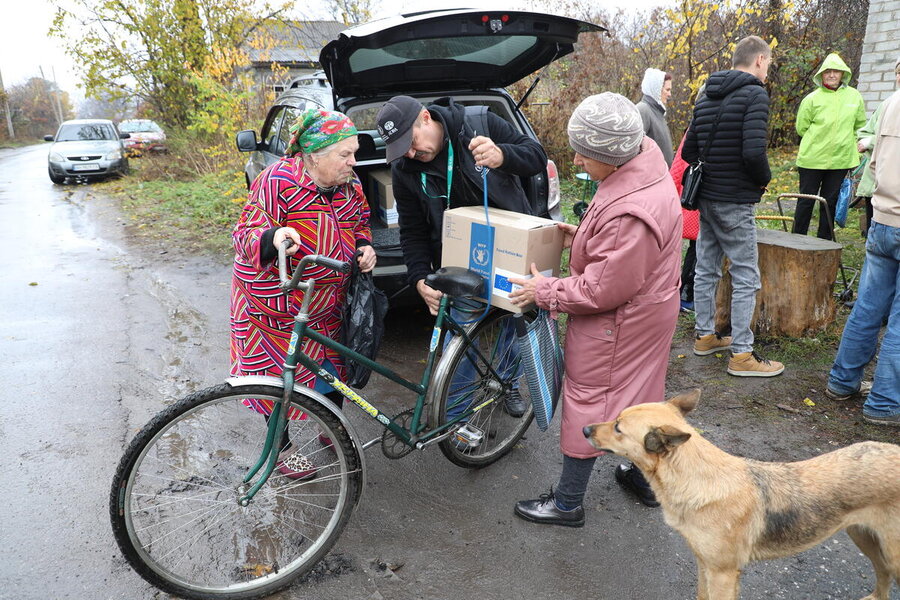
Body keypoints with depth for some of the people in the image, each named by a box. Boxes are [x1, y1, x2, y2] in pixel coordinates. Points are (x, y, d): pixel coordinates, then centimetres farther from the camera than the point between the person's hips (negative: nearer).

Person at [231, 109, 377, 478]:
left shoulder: (349, 185, -1)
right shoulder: (278, 180, -21)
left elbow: (359, 224, 16)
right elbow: (245, 234, -23)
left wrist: (364, 247, -6)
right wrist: (272, 238, -45)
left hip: (327, 306, 6)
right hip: (275, 308, -6)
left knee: (334, 367, 16)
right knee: (279, 374, 5)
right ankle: (282, 447, 27)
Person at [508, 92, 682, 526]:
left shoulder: (629, 214, -34)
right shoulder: (646, 171, -2)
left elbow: (601, 290, -28)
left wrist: (546, 292, -16)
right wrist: (582, 237, 5)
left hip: (617, 325, -10)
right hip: (649, 311, 10)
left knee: (588, 400, 5)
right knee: (639, 393, 23)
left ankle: (567, 503, 21)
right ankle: (646, 477, 43)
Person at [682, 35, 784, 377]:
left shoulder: (706, 96, 11)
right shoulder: (754, 94, -13)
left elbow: (689, 151, 12)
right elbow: (754, 152, -23)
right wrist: (764, 178, -5)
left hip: (706, 197, 8)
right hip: (735, 201, -8)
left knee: (706, 269, 15)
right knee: (746, 277, -1)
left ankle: (705, 336, 27)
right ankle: (741, 355, 4)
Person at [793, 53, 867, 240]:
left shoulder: (854, 96, 3)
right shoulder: (812, 99, -6)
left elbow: (860, 125, 15)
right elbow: (801, 127, 2)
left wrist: (847, 143, 9)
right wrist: (818, 142, 3)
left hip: (841, 159, 3)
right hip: (812, 159, -3)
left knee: (830, 201, 11)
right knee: (806, 200, 2)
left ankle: (824, 240, 20)